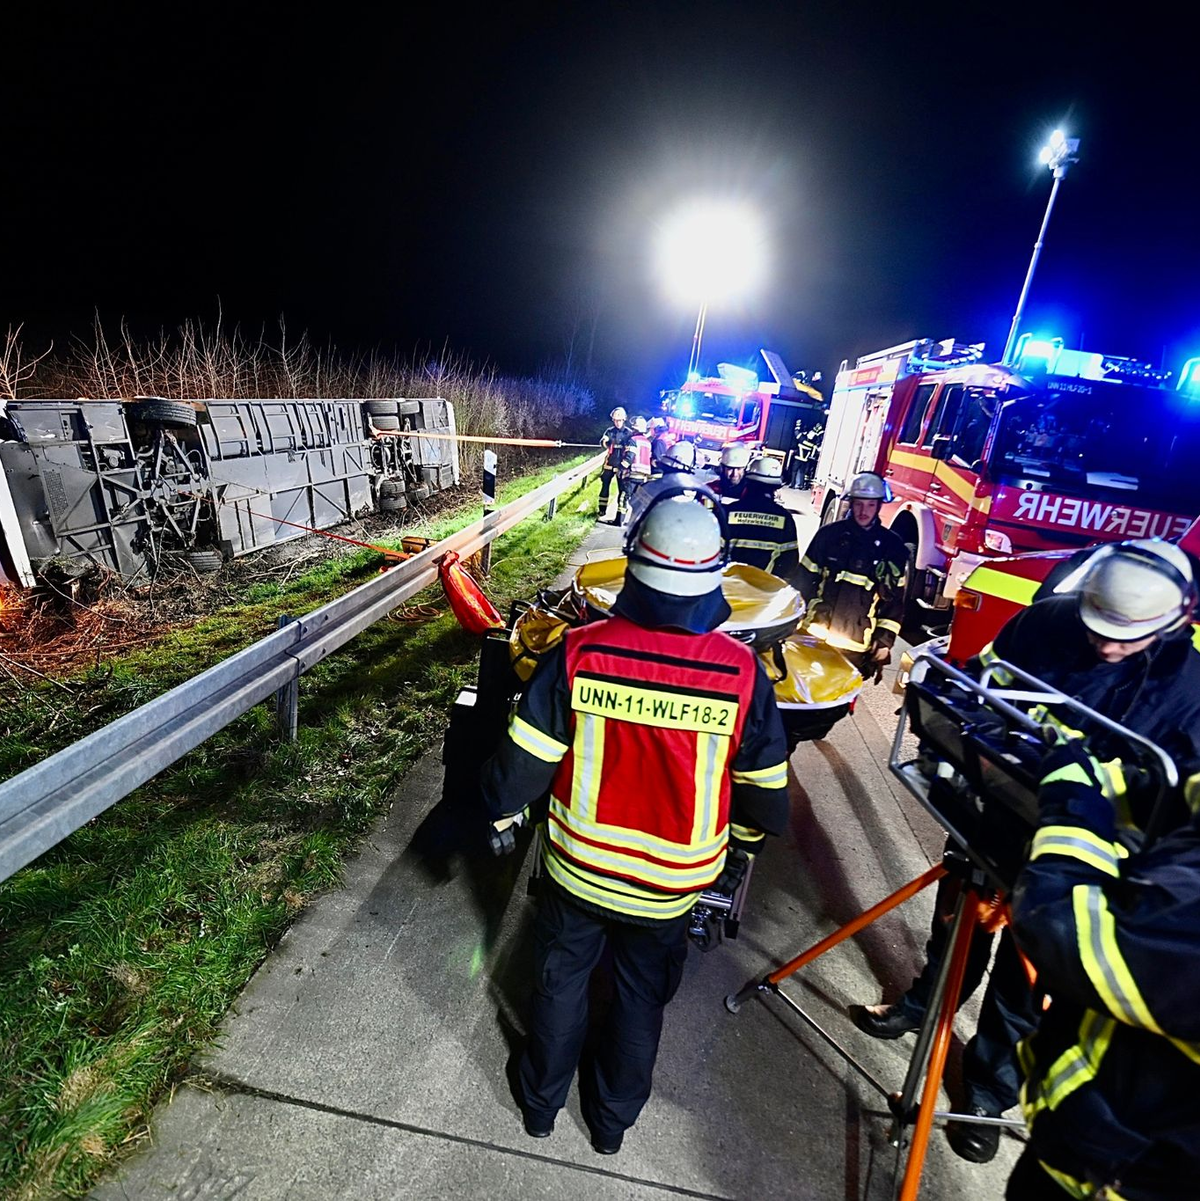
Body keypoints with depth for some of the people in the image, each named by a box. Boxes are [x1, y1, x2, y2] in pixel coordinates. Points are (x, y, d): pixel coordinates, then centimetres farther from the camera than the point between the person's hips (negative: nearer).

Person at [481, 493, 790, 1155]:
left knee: (560, 981, 27)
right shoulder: (742, 670, -21)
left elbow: (524, 761, -16)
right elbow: (765, 790, -8)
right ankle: (613, 1119, 53)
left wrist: (502, 816, 6)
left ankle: (541, 1100, 54)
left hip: (576, 870, 0)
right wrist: (741, 848, 13)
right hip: (671, 885, 1)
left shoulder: (580, 651, -24)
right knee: (642, 999, 28)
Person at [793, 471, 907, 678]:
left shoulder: (892, 546, 3)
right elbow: (804, 579, 4)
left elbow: (895, 599, 4)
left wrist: (884, 640, -1)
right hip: (815, 634, 0)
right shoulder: (830, 533, 3)